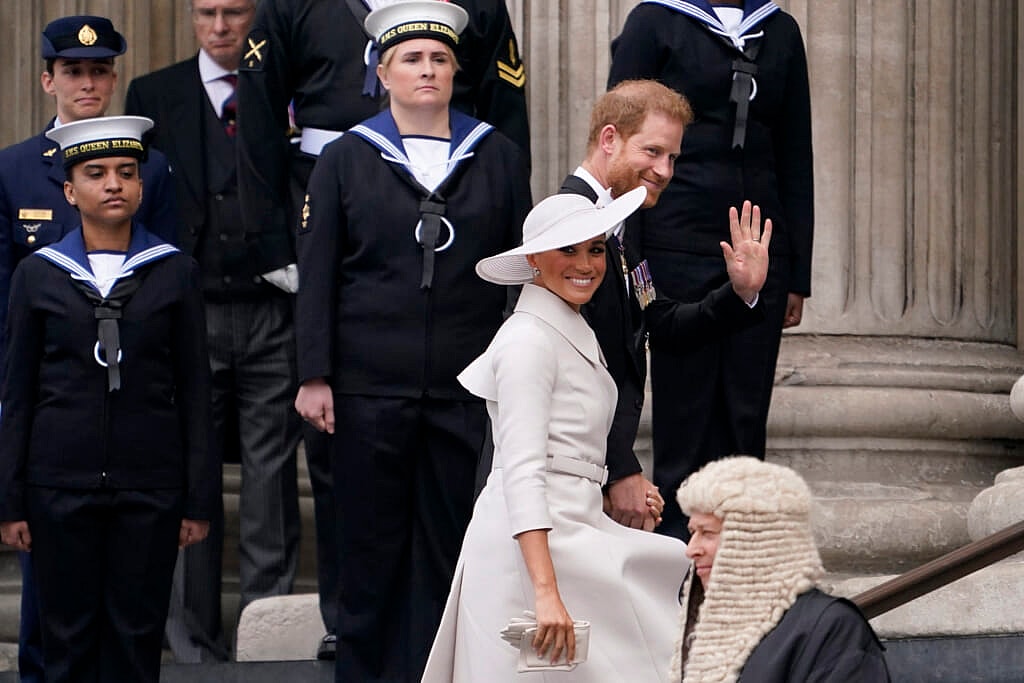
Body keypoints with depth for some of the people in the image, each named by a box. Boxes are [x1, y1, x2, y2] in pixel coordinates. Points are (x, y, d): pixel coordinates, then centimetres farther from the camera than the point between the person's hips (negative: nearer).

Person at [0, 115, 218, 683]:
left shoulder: (175, 272, 5)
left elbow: (195, 390, 5)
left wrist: (200, 498, 1)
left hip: (150, 486, 0)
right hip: (61, 483, 0)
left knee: (137, 636, 3)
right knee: (68, 636, 3)